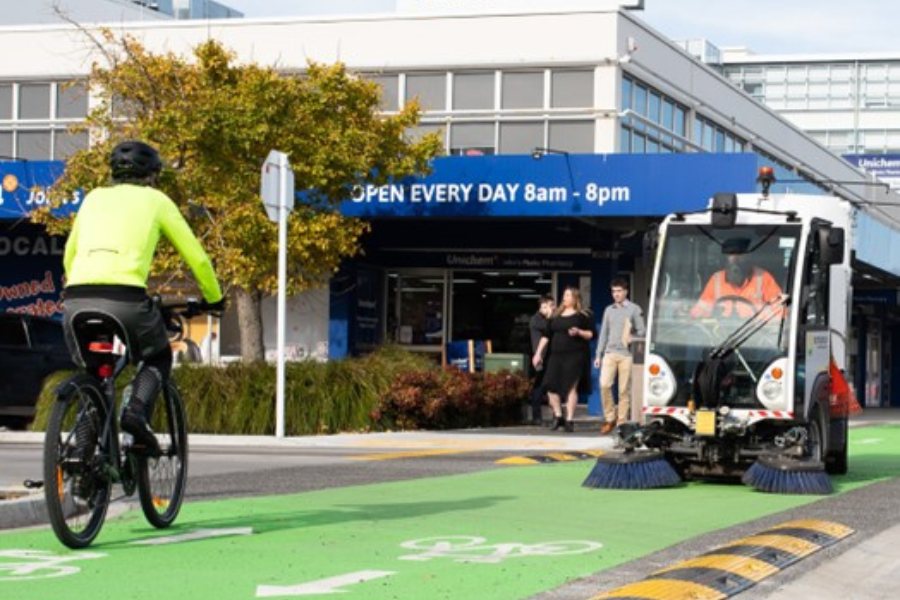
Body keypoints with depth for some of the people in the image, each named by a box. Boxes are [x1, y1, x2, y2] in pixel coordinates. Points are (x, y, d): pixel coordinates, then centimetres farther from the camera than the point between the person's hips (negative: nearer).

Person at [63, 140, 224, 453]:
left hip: (76, 298, 3)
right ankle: (138, 410, -3)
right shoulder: (155, 199, 17)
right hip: (124, 298, -3)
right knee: (159, 359, 23)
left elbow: (69, 256, 32)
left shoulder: (95, 197, 26)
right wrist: (214, 298, 34)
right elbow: (196, 257, 19)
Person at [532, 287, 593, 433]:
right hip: (556, 355, 4)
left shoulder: (583, 316, 3)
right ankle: (558, 416, 13)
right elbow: (546, 336, 15)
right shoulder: (555, 315, 15)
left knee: (571, 387, -6)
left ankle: (569, 420, 1)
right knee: (551, 385, -4)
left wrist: (579, 332, -16)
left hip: (575, 355, -4)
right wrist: (538, 353, 10)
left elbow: (592, 334, 2)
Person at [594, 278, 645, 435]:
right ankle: (609, 418, 3)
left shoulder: (634, 309, 4)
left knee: (624, 390, -2)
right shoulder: (609, 310, 16)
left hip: (626, 354, -3)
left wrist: (632, 339, -17)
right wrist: (598, 355, 14)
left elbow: (641, 331, 3)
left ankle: (622, 422, 4)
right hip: (610, 353, 3)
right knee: (604, 384, -11)